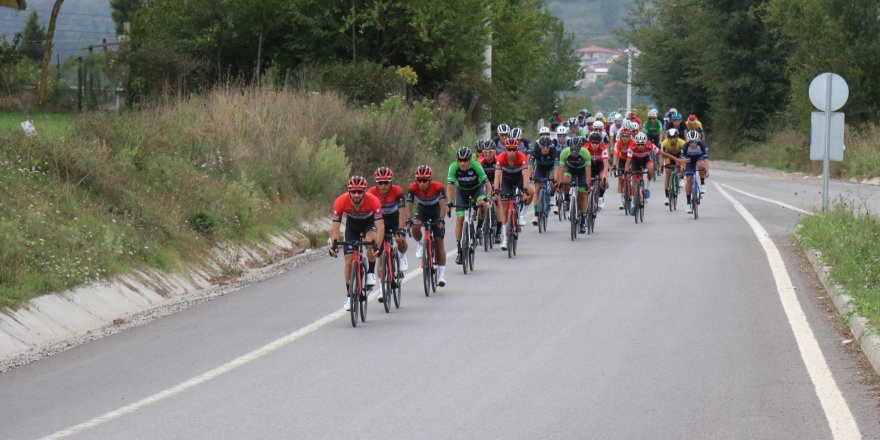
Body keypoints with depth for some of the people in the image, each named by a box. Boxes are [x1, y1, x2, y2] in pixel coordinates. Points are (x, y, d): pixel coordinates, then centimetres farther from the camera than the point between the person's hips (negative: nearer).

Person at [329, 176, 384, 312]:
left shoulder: (373, 201, -37)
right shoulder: (341, 202, -32)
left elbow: (380, 226, -40)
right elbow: (335, 226, -31)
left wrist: (377, 244, -54)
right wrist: (334, 244, -47)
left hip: (369, 222, -2)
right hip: (352, 223, 2)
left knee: (371, 241, -34)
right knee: (349, 261, -5)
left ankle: (371, 273, -11)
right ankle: (349, 296, 9)